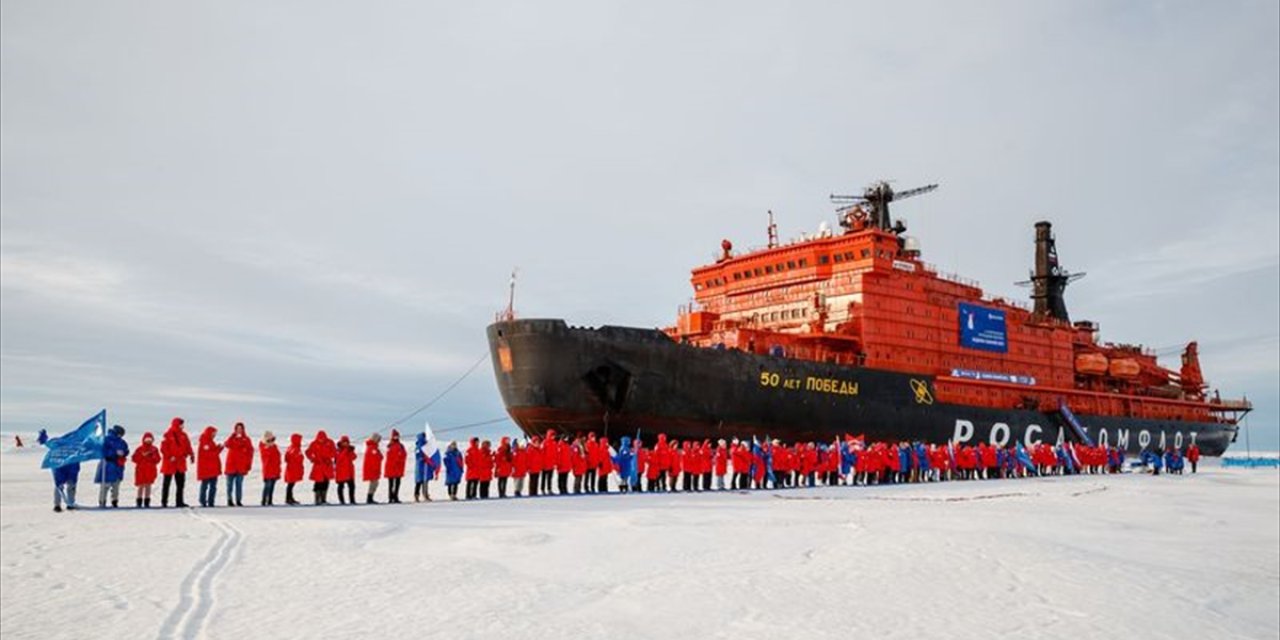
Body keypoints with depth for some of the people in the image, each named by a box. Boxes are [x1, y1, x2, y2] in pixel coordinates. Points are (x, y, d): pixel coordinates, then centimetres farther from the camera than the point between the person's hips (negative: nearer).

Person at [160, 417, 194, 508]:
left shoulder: (183, 435, 8)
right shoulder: (167, 435, -10)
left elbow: (188, 446, 10)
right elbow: (163, 448, -13)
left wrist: (191, 454, -2)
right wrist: (170, 457, -21)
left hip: (181, 463, 6)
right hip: (169, 463, -6)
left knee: (181, 483, 6)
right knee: (166, 483, 4)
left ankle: (179, 501, 11)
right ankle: (164, 502, 11)